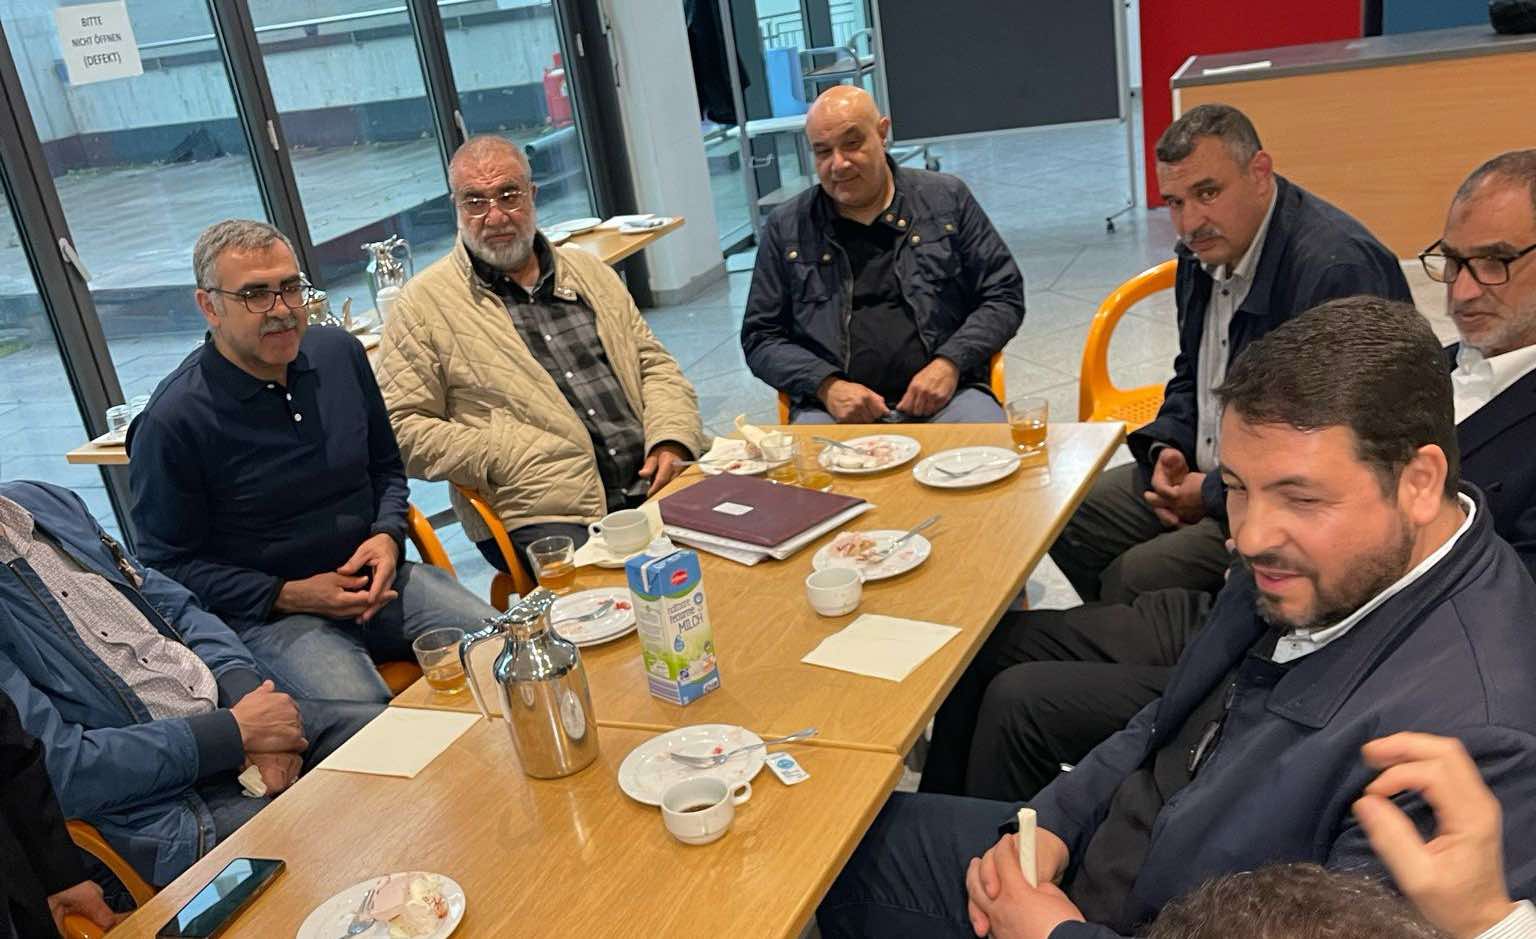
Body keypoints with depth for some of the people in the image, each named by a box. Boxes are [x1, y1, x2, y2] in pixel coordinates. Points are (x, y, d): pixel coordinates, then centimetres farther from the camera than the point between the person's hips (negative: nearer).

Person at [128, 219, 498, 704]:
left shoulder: (339, 352, 5)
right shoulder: (171, 421, -12)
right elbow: (170, 564, -4)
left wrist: (388, 536, -3)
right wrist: (288, 596, -14)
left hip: (375, 577, 5)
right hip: (266, 611, -5)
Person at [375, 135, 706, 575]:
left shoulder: (589, 271, 19)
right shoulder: (424, 304, 4)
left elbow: (653, 363, 20)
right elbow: (399, 428, -1)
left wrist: (671, 441, 0)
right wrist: (501, 458, -12)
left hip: (656, 485, 5)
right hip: (545, 515, -5)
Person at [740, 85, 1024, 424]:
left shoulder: (947, 199, 10)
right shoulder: (785, 228, 10)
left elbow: (1004, 295, 11)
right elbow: (760, 338, 11)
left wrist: (950, 363, -7)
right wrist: (826, 386, -7)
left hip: (943, 392, 1)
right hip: (834, 405, 0)